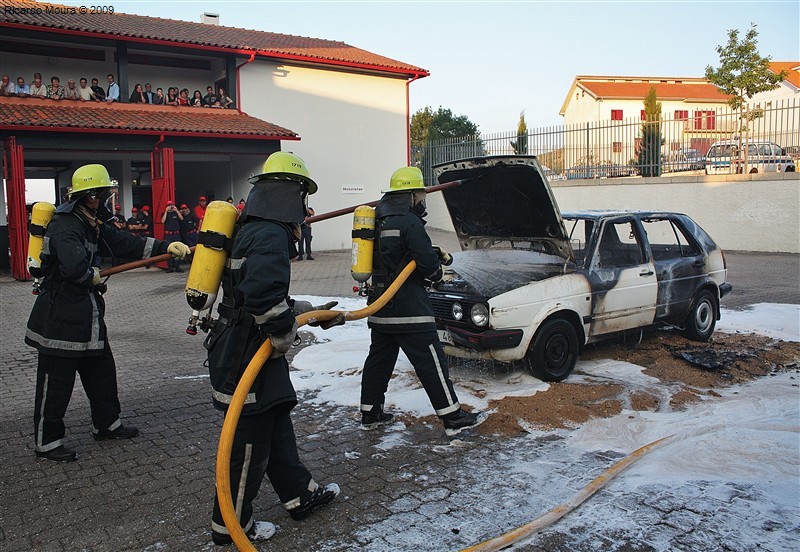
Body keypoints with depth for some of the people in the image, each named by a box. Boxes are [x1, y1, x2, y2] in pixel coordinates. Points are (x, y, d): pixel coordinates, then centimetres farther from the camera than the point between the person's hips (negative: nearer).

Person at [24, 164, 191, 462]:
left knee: (101, 370, 19)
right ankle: (47, 442, 15)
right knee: (56, 383, 2)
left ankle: (107, 424, 34)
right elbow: (75, 266, -36)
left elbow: (124, 243, 6)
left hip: (86, 314, 10)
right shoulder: (64, 225, -20)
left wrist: (165, 246, -4)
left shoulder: (92, 224, 11)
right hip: (60, 317, -10)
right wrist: (93, 276, -14)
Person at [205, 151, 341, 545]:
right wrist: (284, 335, -21)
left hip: (245, 353, 10)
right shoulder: (271, 235, -21)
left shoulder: (253, 231, 13)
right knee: (250, 444, 5)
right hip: (247, 358, -10)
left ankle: (300, 494, 38)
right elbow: (264, 294, -36)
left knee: (277, 426, 21)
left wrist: (312, 312, 22)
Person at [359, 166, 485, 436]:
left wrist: (436, 253, 5)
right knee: (431, 362, -2)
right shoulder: (409, 222, -16)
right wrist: (436, 272, 3)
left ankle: (370, 413, 24)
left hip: (380, 303, 9)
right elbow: (428, 262, -21)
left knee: (378, 358, 16)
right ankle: (453, 417, 5)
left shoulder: (379, 220, 13)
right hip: (408, 306, -9)